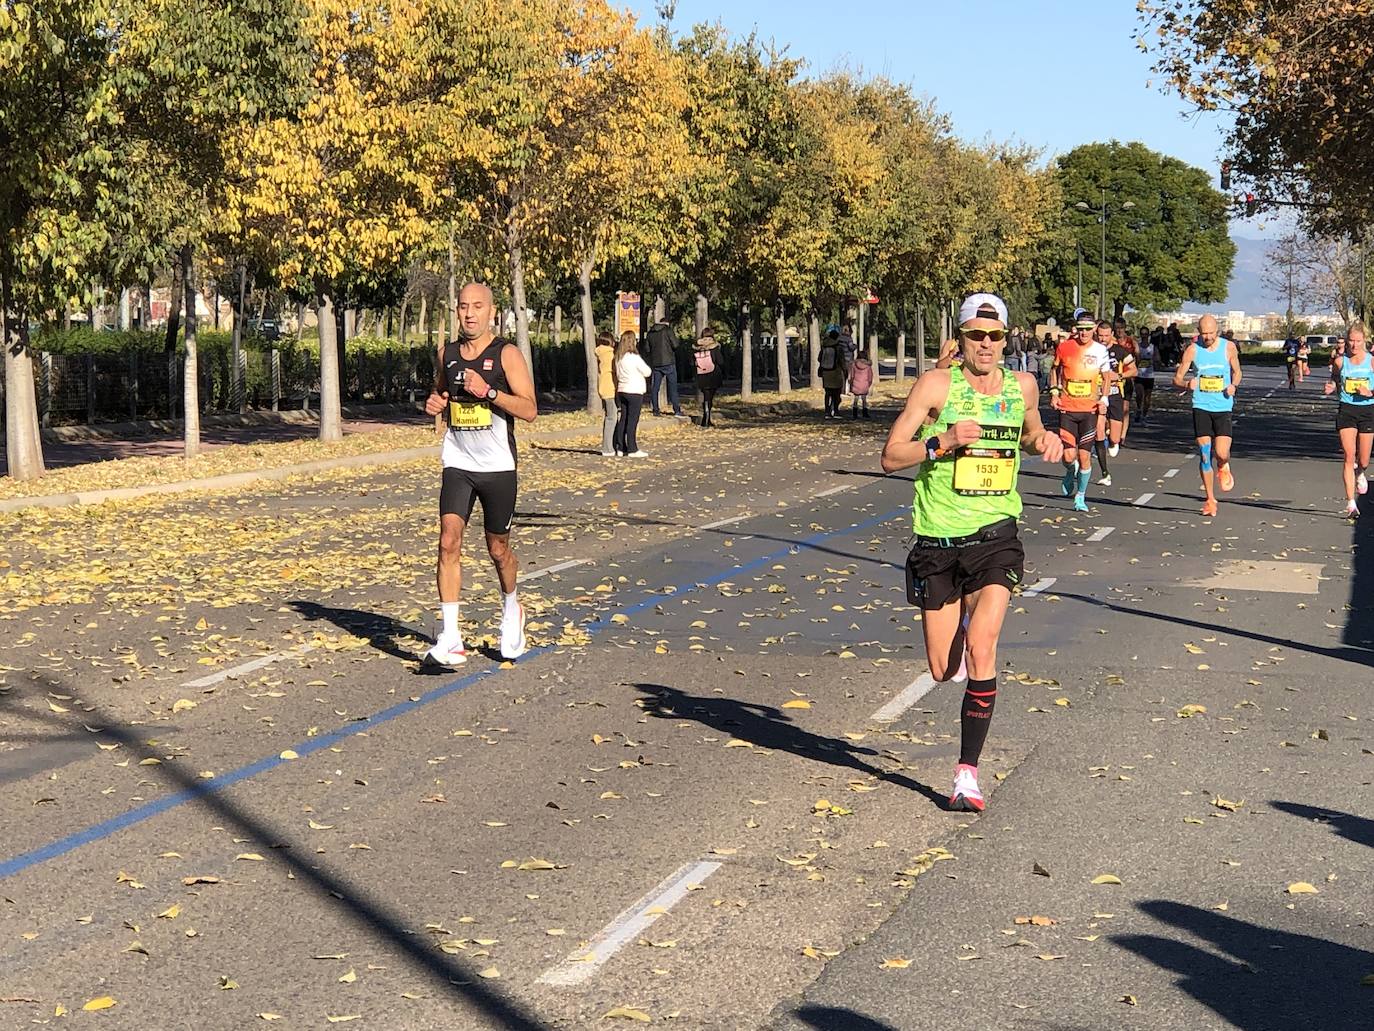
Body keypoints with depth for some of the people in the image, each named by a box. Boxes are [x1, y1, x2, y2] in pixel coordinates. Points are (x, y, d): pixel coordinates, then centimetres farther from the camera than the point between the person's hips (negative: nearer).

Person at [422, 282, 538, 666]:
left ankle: (511, 608, 41)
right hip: (457, 464, 3)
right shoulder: (447, 353, 7)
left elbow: (530, 410, -12)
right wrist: (434, 403, 2)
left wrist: (487, 391, -22)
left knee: (498, 548, 10)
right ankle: (450, 638, -16)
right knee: (449, 541, -14)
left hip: (497, 466, -3)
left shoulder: (507, 354, -6)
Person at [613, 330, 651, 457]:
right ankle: (632, 450, -4)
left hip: (621, 391, 7)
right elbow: (647, 372, -5)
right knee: (632, 421, -5)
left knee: (623, 419, 11)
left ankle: (621, 448, 13)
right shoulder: (634, 357, -14)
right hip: (635, 392, -7)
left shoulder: (618, 357, 7)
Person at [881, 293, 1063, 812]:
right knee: (943, 670, 8)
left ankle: (967, 771, -8)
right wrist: (945, 441, -22)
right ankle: (964, 624, 46)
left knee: (980, 654, -17)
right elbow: (890, 457, -7)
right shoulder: (937, 385, -7)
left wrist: (1044, 440, 4)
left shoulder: (1022, 386, 5)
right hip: (937, 539, -1)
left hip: (995, 535, 1)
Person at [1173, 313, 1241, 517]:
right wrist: (1187, 384, -21)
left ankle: (1224, 468, 27)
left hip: (1223, 407, 0)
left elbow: (1237, 372, 14)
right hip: (1201, 406, 0)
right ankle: (1210, 499, 10)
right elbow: (1177, 378, 2)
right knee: (1204, 454, -1)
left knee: (1221, 453, -12)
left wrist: (1233, 385, -7)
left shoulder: (1229, 347, -1)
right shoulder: (1192, 350, -2)